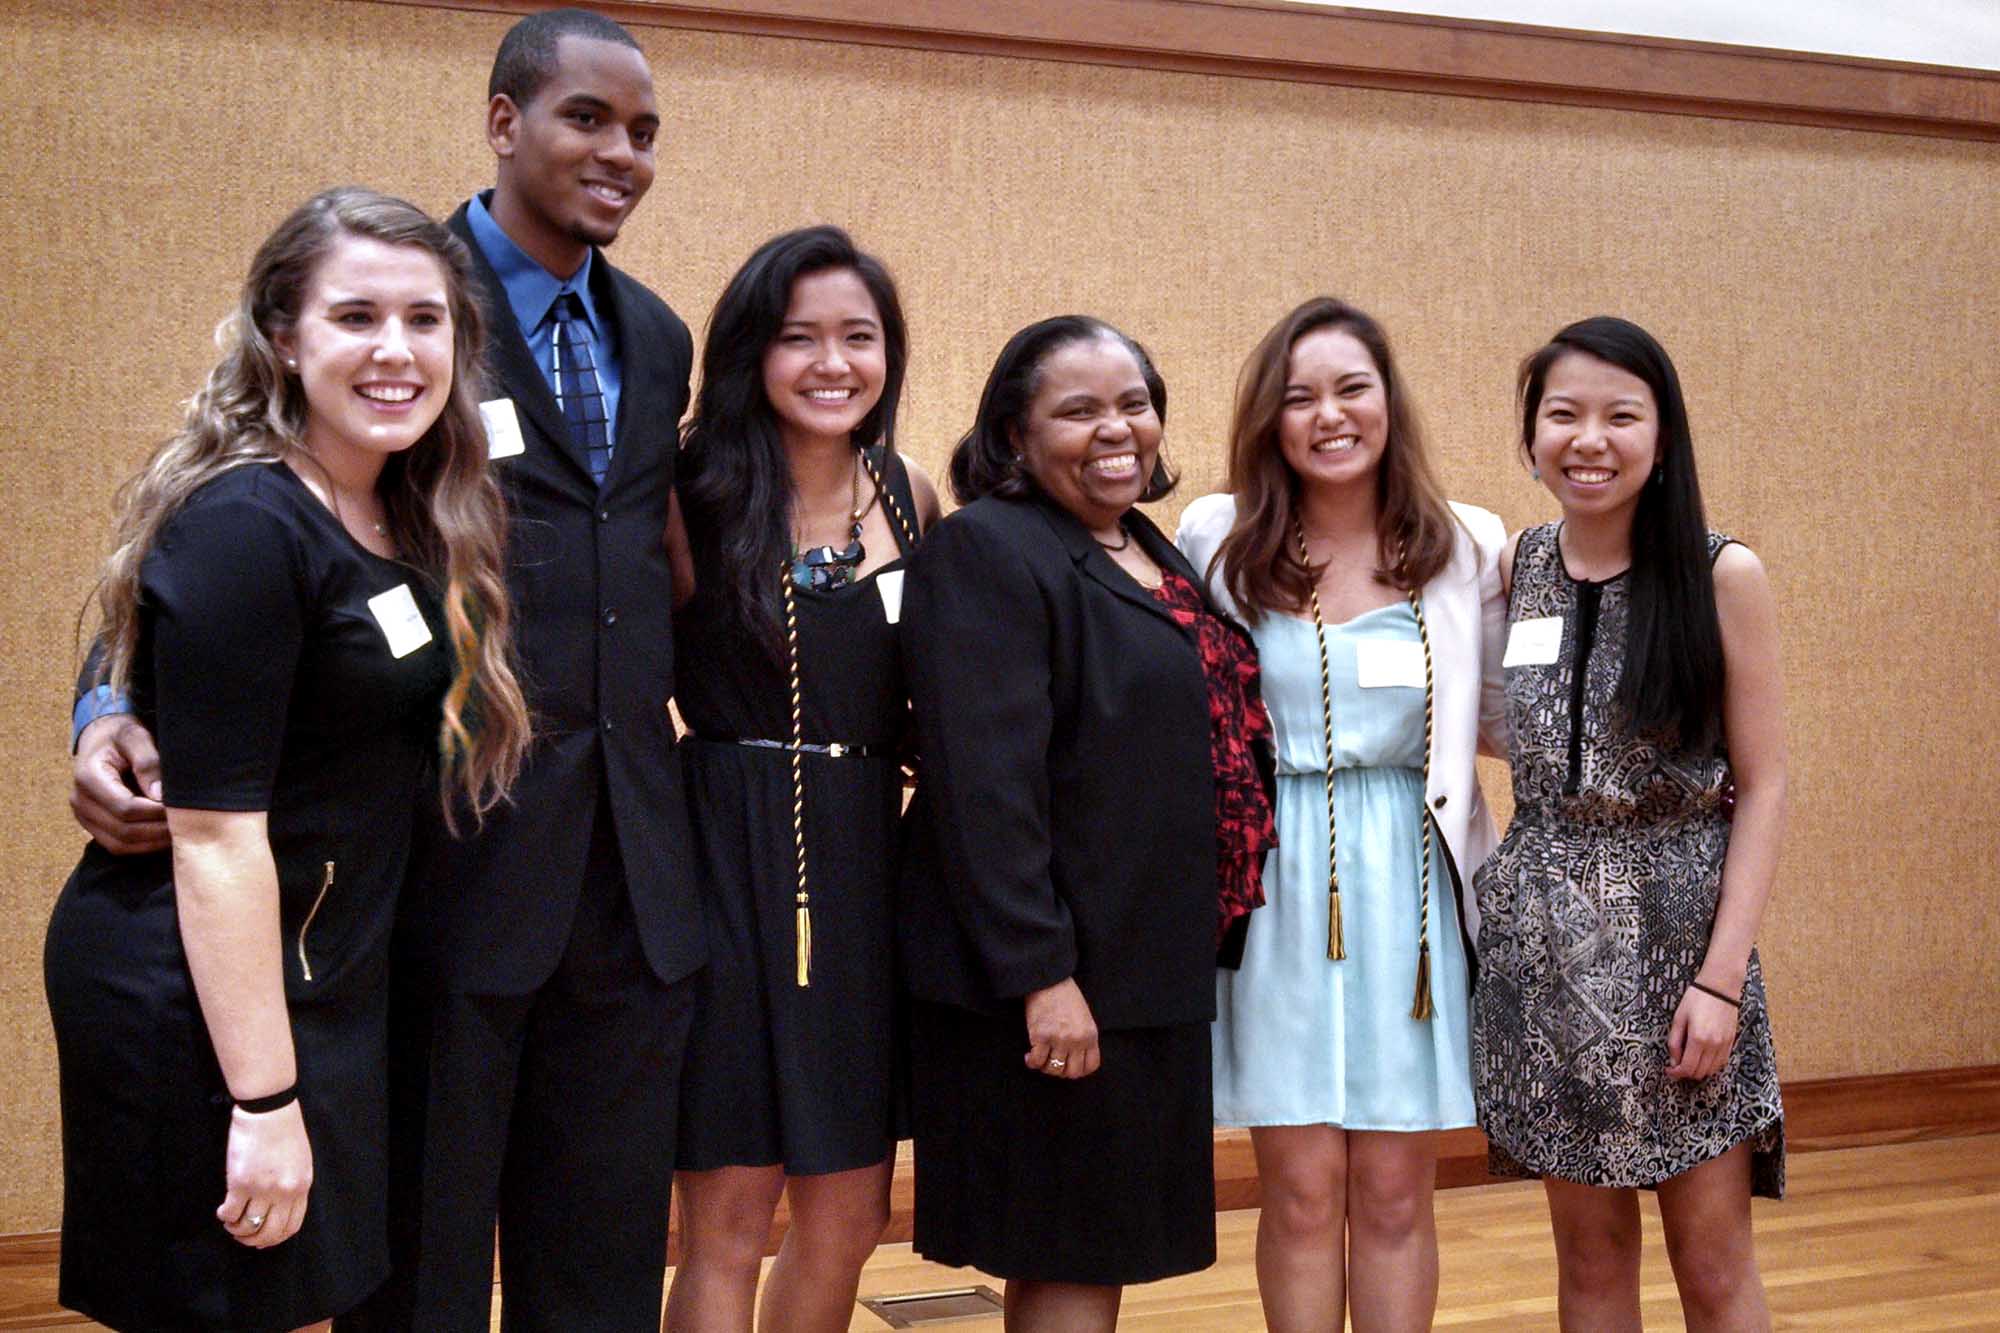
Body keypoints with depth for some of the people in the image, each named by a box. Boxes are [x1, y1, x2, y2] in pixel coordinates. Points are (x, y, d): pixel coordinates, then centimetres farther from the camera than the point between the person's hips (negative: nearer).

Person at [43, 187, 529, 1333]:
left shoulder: (409, 521, 7)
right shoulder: (244, 529, -19)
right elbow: (214, 835, -22)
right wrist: (264, 1100, -22)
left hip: (326, 980, 8)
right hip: (197, 1002, -8)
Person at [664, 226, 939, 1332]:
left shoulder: (910, 496, 6)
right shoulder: (697, 490, -7)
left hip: (866, 866, 5)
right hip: (729, 861, -5)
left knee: (847, 1222, 13)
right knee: (725, 1227, 3)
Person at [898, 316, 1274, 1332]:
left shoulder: (1159, 560, 14)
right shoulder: (986, 552, -12)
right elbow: (983, 783, -20)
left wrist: (1191, 947, 15)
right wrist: (1041, 974, -24)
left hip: (1152, 971, 8)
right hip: (1054, 987, -8)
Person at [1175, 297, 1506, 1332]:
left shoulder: (1469, 548, 3)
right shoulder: (1218, 539, 0)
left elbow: (1509, 718, 9)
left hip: (1414, 881, 1)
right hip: (1276, 884, -1)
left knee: (1395, 1191, 7)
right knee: (1301, 1189, 4)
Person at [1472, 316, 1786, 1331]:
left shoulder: (1724, 577, -7)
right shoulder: (1510, 571, 3)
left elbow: (1761, 787, -6)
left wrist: (1724, 974, -12)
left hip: (1681, 932, -3)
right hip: (1546, 941, 3)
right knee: (1590, 1251, 11)